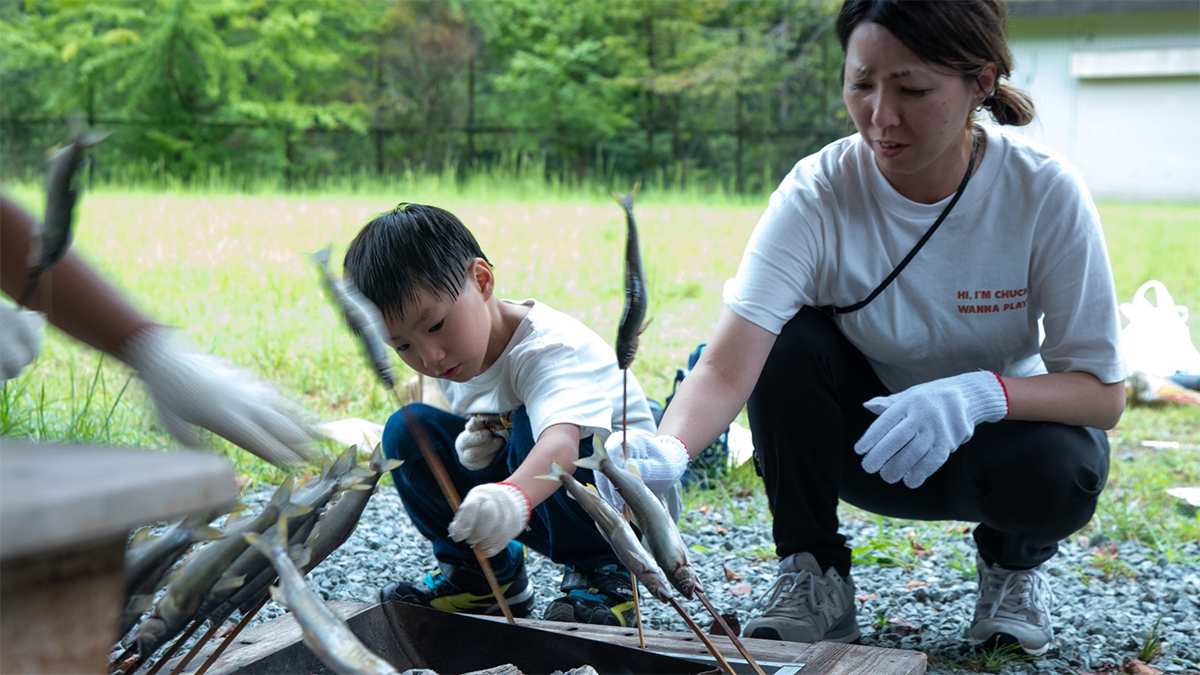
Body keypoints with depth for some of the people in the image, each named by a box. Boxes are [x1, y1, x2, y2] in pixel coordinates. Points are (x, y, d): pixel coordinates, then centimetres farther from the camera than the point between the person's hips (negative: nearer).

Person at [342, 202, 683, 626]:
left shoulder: (550, 348, -30)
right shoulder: (453, 358, -6)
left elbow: (561, 442, -50)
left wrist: (515, 496, -71)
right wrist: (471, 442, -15)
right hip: (522, 481, 7)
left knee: (528, 428, -36)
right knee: (408, 432, -9)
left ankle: (601, 576, -14)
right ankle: (481, 575, 7)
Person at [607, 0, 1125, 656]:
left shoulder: (1044, 191, -23)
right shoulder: (818, 193, -24)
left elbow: (1103, 392, -20)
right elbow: (727, 368, -33)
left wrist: (981, 392, -40)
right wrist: (666, 448, -55)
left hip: (999, 433, 0)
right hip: (865, 442, 1)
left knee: (1057, 468, -33)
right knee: (788, 337, -27)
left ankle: (1014, 560, 5)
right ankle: (813, 576, -7)